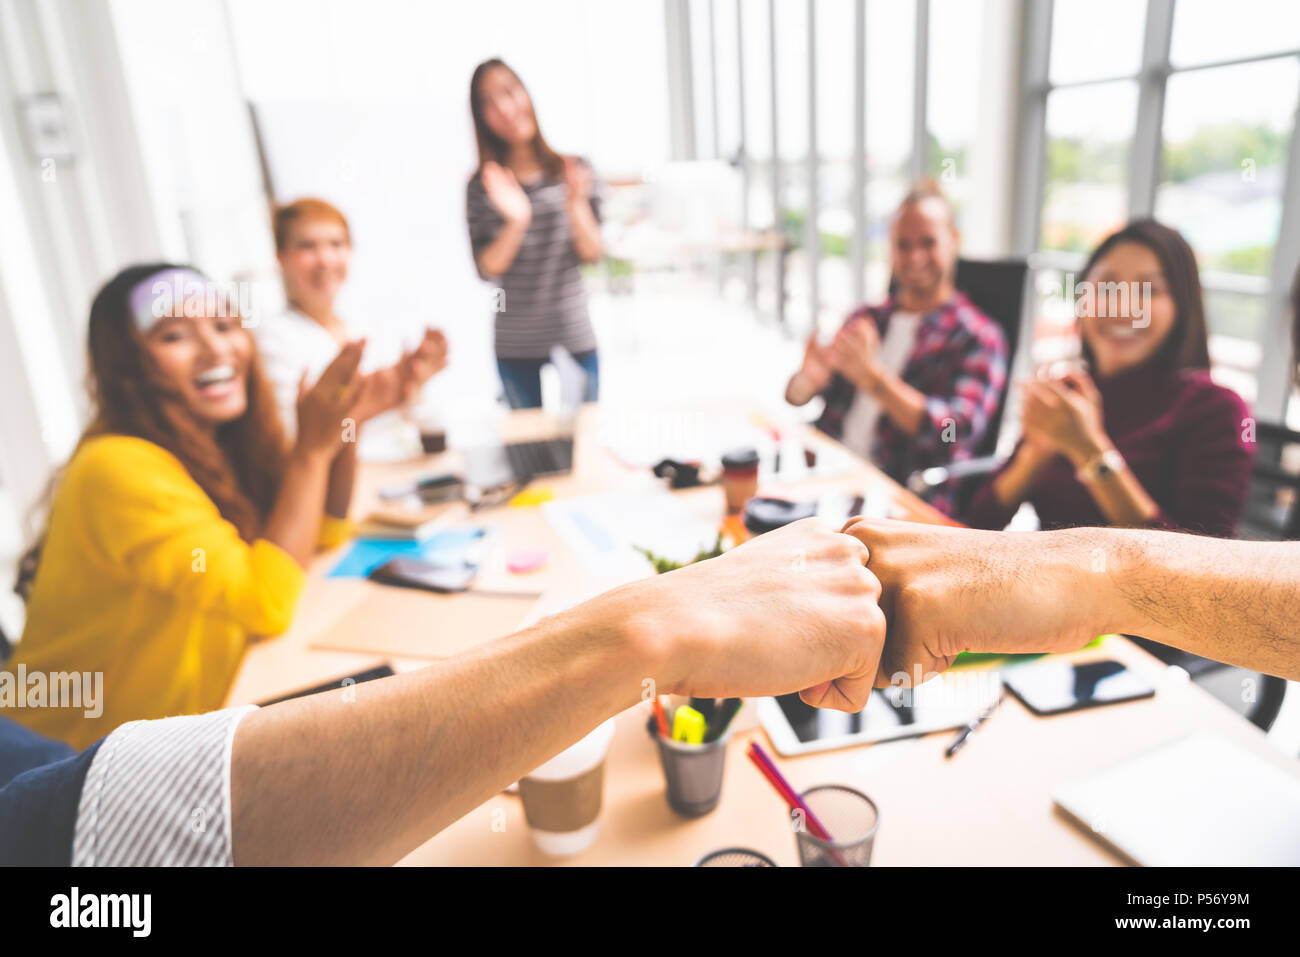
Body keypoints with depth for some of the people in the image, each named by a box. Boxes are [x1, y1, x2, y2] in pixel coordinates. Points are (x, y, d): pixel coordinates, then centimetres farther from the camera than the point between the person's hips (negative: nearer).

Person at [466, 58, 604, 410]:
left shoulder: (575, 171, 1)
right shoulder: (483, 186, -1)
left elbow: (593, 253, -3)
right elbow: (487, 269, -6)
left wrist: (576, 205, -19)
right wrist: (515, 224, -22)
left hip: (576, 341, 1)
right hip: (514, 349, 0)